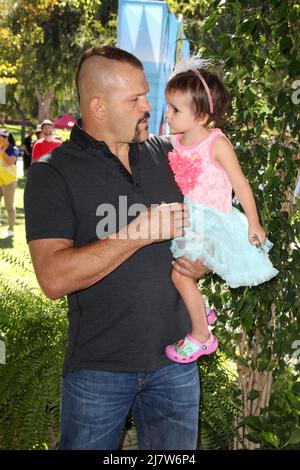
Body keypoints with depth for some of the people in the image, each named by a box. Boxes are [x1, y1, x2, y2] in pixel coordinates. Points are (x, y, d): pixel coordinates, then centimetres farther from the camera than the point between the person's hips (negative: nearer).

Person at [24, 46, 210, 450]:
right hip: (99, 368, -3)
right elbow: (54, 279, -22)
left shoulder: (166, 153, 4)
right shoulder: (51, 174, -10)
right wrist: (141, 232, -24)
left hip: (175, 357, 4)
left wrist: (204, 259, -4)